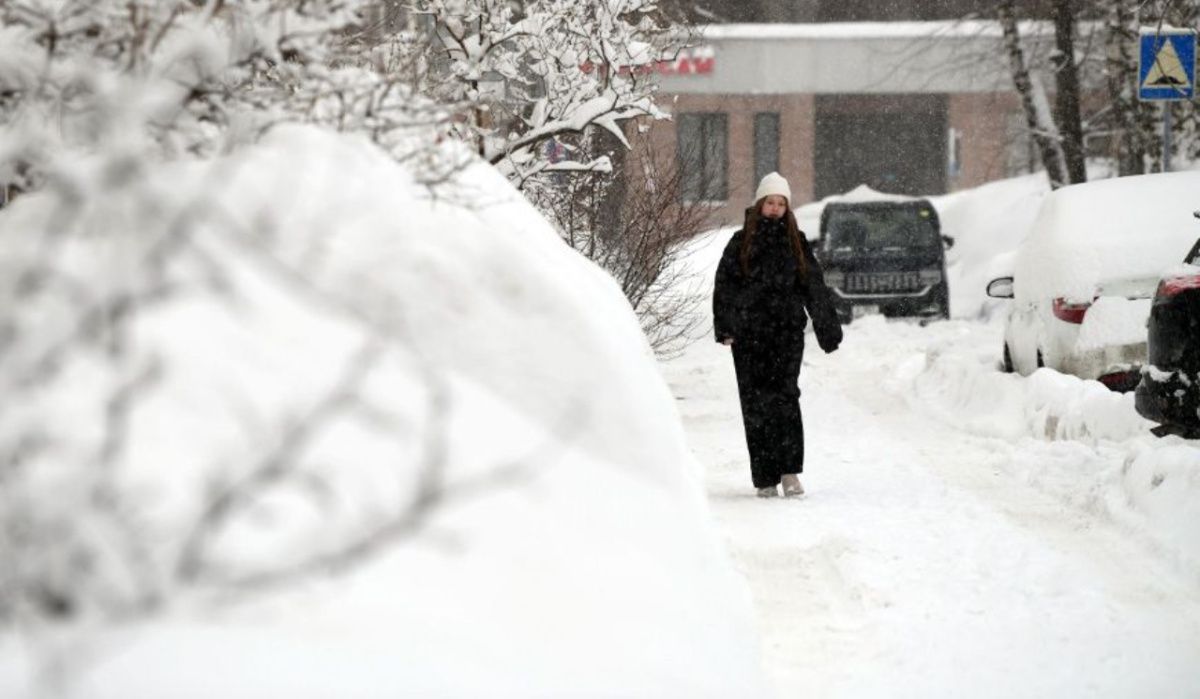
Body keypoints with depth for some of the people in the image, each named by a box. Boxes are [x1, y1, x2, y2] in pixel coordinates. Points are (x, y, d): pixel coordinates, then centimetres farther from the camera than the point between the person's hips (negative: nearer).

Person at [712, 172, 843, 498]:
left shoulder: (796, 243, 12)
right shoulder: (740, 243, 8)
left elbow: (815, 288, 14)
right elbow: (724, 286, 3)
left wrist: (828, 327, 10)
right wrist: (724, 326, -9)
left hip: (788, 333, 0)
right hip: (749, 335, 0)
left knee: (784, 395, -16)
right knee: (755, 403, -1)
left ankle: (789, 470, -17)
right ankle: (765, 478, 4)